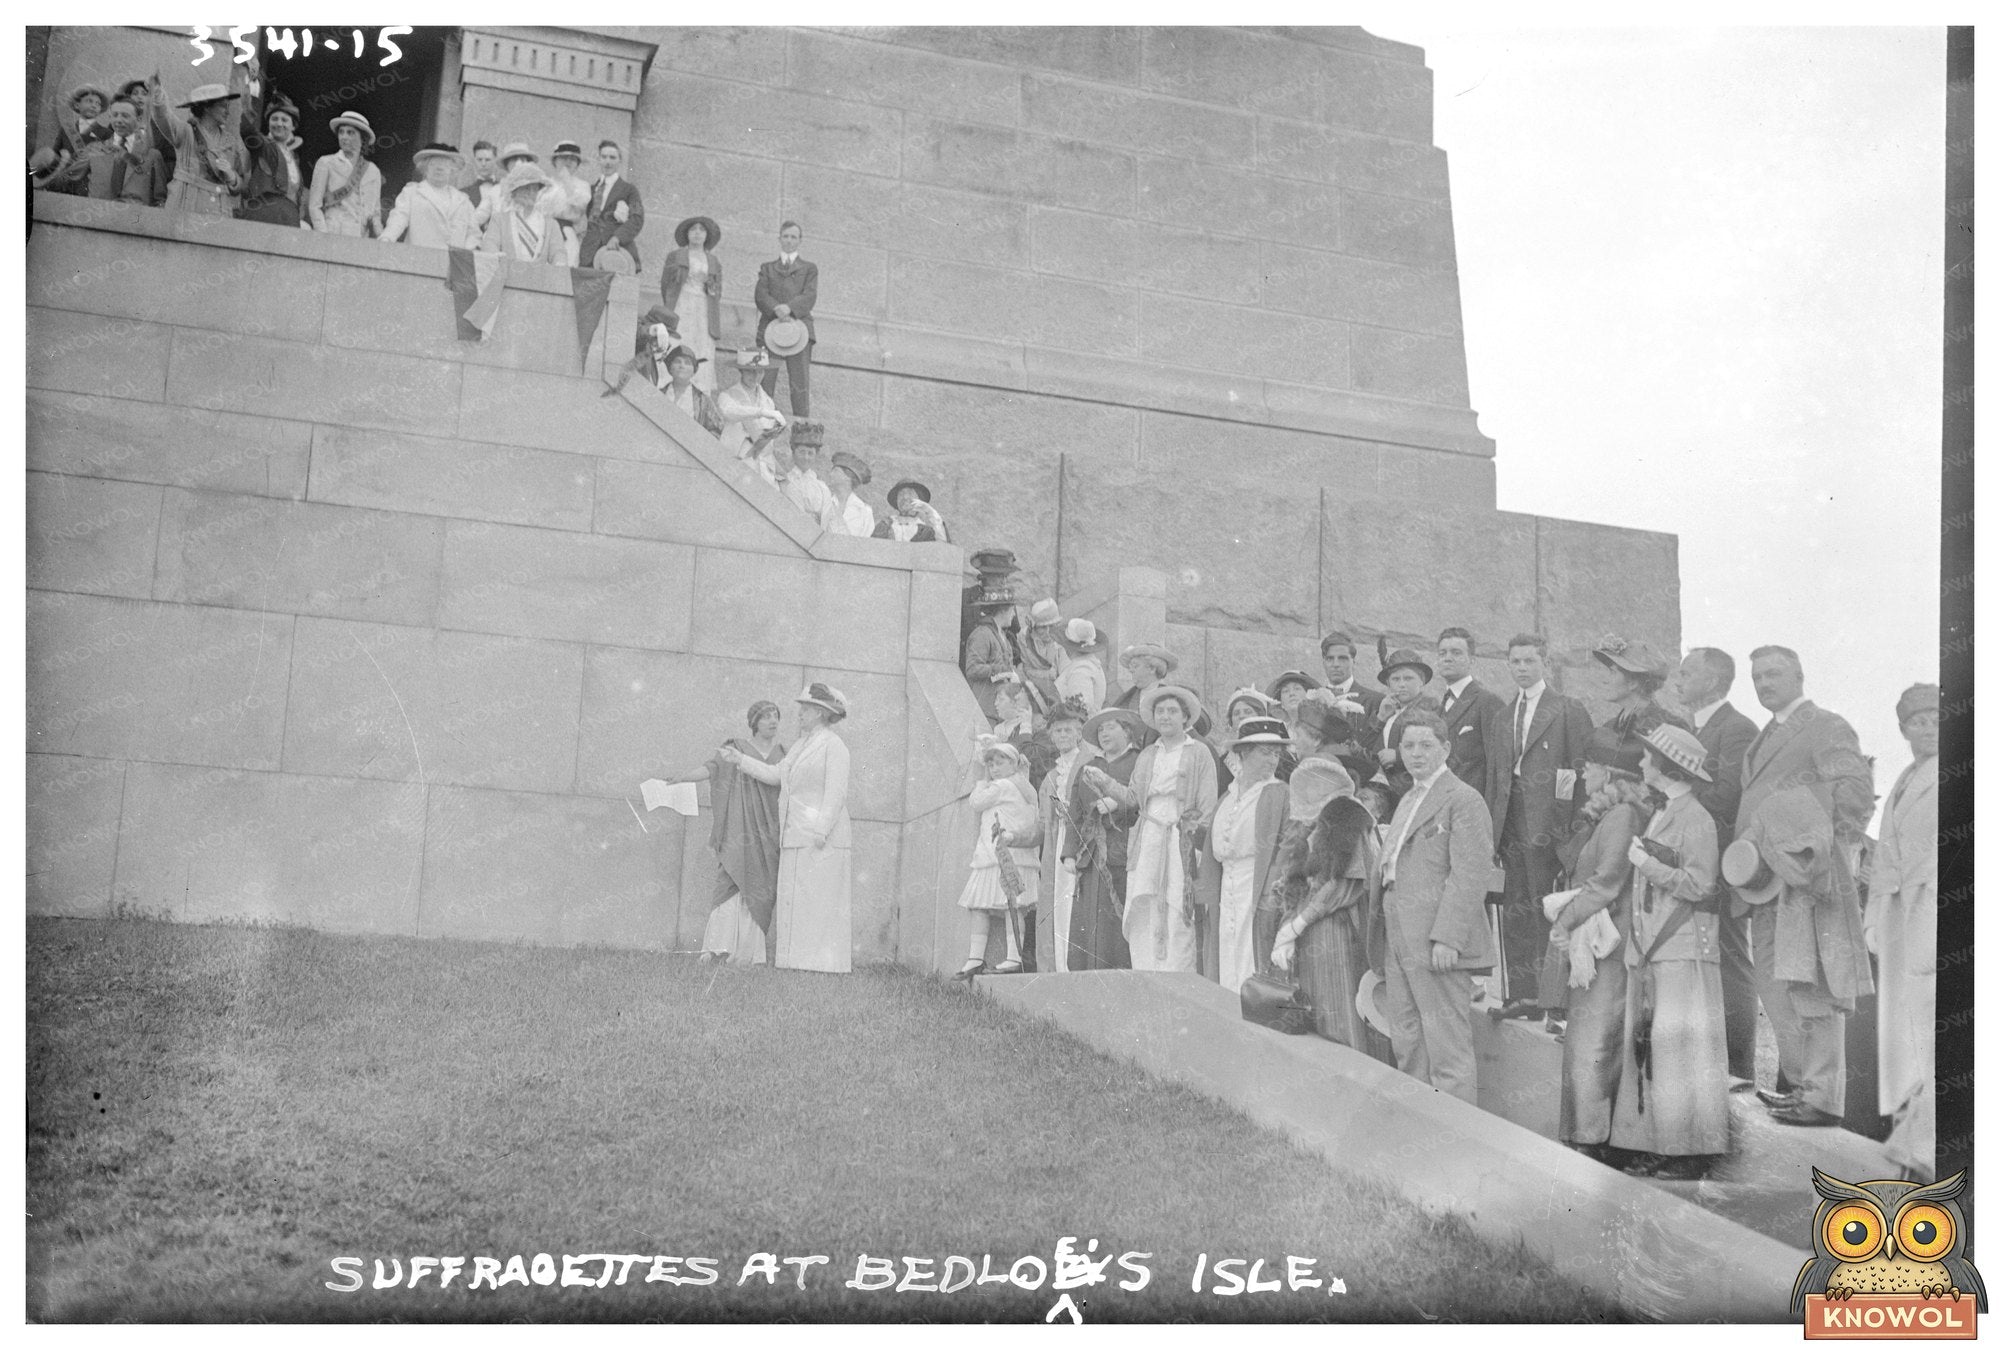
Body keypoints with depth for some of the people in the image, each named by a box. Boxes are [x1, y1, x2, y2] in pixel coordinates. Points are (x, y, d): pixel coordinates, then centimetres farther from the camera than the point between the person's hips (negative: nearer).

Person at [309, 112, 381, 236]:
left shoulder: (373, 172, 15)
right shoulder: (326, 163, 7)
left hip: (362, 239, 2)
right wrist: (324, 235, -8)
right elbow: (314, 205, 3)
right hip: (334, 234, -2)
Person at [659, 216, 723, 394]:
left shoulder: (714, 261, 19)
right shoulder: (675, 256, 13)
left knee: (703, 354, -11)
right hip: (679, 309, -2)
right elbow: (664, 284, 13)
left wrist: (709, 283, -2)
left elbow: (717, 292, 18)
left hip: (703, 311, 2)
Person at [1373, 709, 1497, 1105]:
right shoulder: (1407, 800, 21)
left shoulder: (1463, 800, -8)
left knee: (1447, 1047, -5)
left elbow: (1469, 877, -15)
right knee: (1407, 1046, 11)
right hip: (1399, 944, 9)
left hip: (1438, 944, -9)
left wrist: (1446, 939, -22)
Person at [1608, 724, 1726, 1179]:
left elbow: (1699, 886, -16)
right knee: (1646, 1050, 7)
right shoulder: (1659, 816, 18)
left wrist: (1647, 864, -13)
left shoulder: (1695, 820, -8)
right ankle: (1657, 1146, 11)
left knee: (1680, 1051, -6)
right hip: (1648, 952, 9)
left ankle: (1693, 1153, -2)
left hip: (1684, 953, -9)